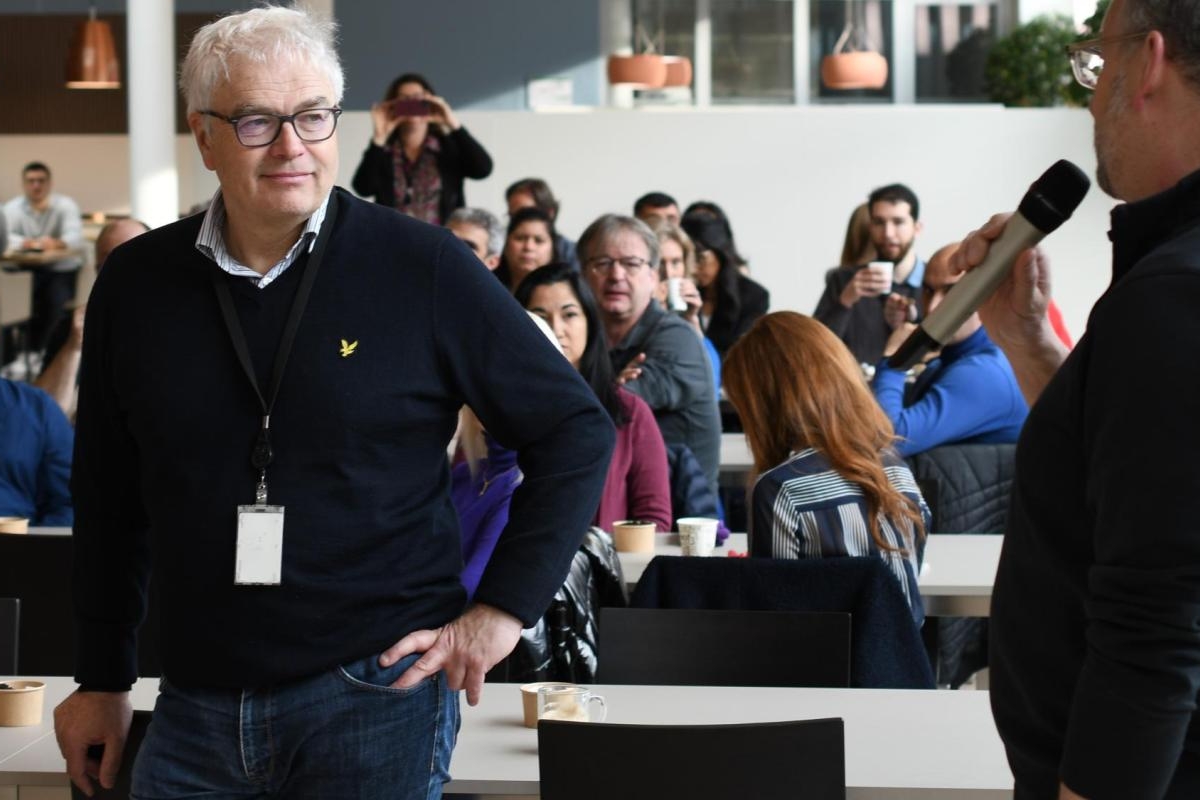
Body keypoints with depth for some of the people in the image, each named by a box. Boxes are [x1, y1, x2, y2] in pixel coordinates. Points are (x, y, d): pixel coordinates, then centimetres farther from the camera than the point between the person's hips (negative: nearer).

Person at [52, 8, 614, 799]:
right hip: (197, 706, 3)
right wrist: (102, 679, 15)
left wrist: (503, 608, -5)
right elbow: (108, 498, 13)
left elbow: (576, 431, -1)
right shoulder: (136, 284, 3)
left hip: (378, 692, -3)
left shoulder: (422, 268, -6)